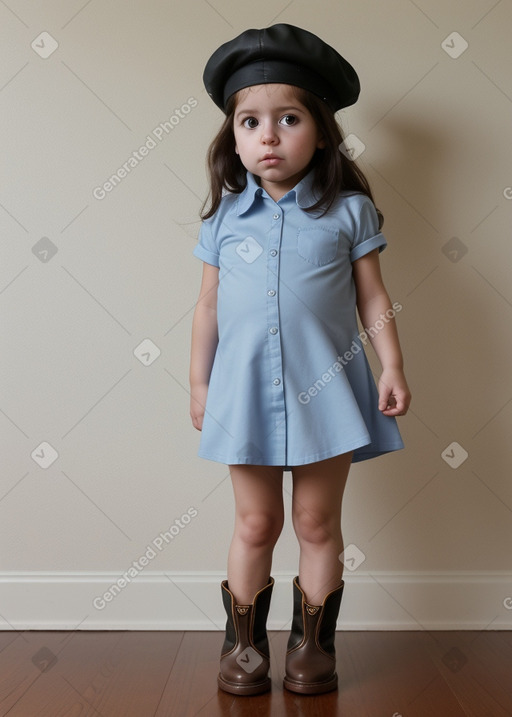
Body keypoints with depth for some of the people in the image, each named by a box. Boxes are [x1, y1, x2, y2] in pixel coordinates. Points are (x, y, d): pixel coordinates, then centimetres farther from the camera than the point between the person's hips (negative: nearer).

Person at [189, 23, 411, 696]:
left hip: (325, 388, -1)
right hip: (247, 390, 1)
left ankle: (313, 641, 28)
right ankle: (244, 641, 28)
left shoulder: (349, 210, -1)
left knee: (318, 522, 9)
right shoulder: (225, 216, 3)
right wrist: (199, 382, 9)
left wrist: (392, 367, -2)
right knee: (255, 524, 10)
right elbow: (209, 305, 8)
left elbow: (372, 297, 3)